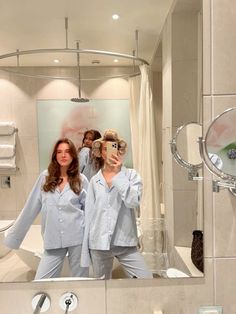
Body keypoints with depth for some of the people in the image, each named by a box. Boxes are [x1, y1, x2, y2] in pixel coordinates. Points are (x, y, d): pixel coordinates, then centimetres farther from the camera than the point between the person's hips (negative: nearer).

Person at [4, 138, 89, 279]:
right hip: (53, 240, 1)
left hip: (78, 238, -1)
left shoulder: (81, 180, -1)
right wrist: (14, 235, 9)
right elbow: (32, 207, 5)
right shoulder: (45, 177, 1)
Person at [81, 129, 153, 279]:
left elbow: (133, 201, -17)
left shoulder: (132, 175, -1)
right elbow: (89, 214, 6)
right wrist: (85, 250, 7)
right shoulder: (94, 180, 5)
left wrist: (118, 173, -15)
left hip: (125, 242, -2)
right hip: (98, 244, 2)